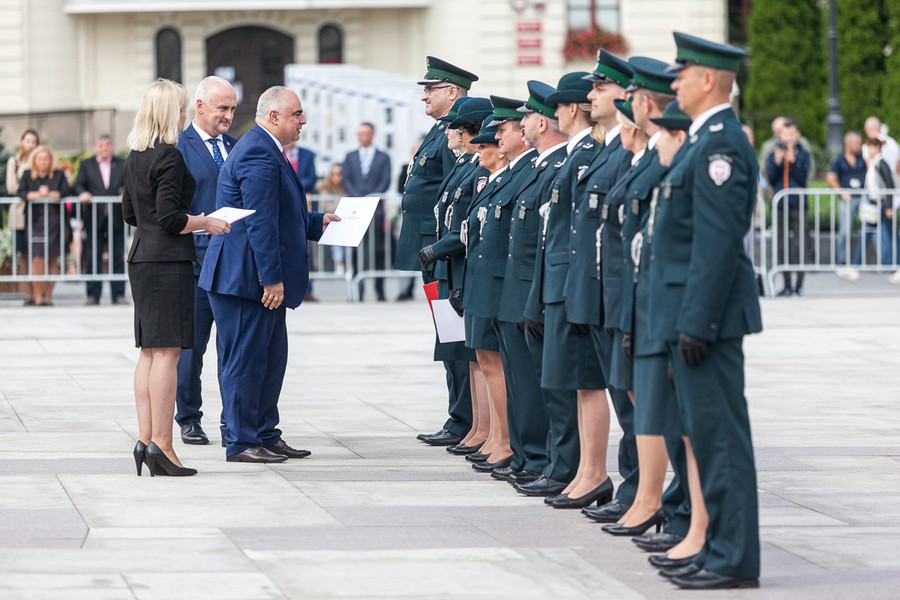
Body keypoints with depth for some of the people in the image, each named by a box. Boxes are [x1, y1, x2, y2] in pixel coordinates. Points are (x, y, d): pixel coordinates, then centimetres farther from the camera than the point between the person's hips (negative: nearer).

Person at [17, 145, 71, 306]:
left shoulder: (58, 175, 10)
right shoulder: (27, 175, 11)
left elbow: (67, 190, -3)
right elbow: (21, 192, -2)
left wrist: (50, 194, -14)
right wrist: (37, 194, -15)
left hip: (54, 220, 1)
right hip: (35, 220, 0)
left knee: (52, 260, -1)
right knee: (38, 258, -9)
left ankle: (48, 295, 5)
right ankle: (38, 296, -6)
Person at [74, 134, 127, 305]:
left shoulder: (122, 165, 12)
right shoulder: (86, 165, 10)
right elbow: (79, 185, 3)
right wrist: (82, 193, -19)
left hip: (116, 217, 1)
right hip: (94, 218, 0)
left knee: (117, 257, 1)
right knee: (93, 258, 0)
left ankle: (118, 294, 5)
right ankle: (93, 295, 4)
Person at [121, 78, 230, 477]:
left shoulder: (135, 157, 12)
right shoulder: (170, 156, -14)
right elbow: (171, 218, -19)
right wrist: (207, 223, -6)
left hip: (141, 259, 9)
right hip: (169, 262, -9)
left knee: (150, 352, 11)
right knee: (167, 352, -8)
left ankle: (145, 440, 12)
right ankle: (161, 446, -9)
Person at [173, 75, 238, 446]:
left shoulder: (236, 148, 15)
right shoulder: (179, 148, -3)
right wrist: (203, 223, -19)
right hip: (197, 258, -5)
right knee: (191, 345, 3)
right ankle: (189, 419, 13)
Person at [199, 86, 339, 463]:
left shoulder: (264, 150, 18)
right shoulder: (259, 155, -18)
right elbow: (260, 222, -23)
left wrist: (316, 223, 22)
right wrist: (271, 278, -24)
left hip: (259, 278, 11)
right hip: (247, 277, -11)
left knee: (271, 358, 15)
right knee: (245, 359, -4)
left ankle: (265, 436, 22)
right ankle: (241, 443, 1)